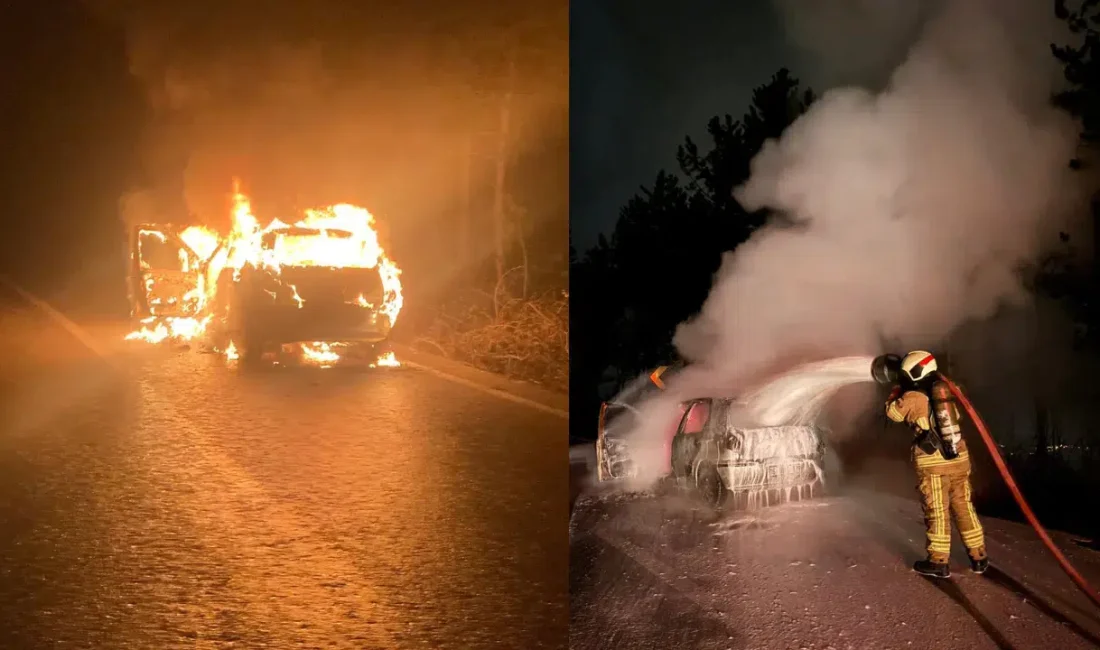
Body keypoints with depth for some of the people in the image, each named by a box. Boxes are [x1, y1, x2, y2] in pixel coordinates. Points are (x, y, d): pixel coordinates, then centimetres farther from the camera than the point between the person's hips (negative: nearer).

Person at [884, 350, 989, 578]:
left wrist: (897, 390, 23)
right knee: (964, 507, 14)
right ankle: (978, 557, 19)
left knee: (936, 512, 2)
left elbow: (893, 412, 9)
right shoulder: (945, 390, 8)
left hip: (932, 464, -5)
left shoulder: (912, 397, -8)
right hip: (959, 459, 5)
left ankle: (938, 561, 8)